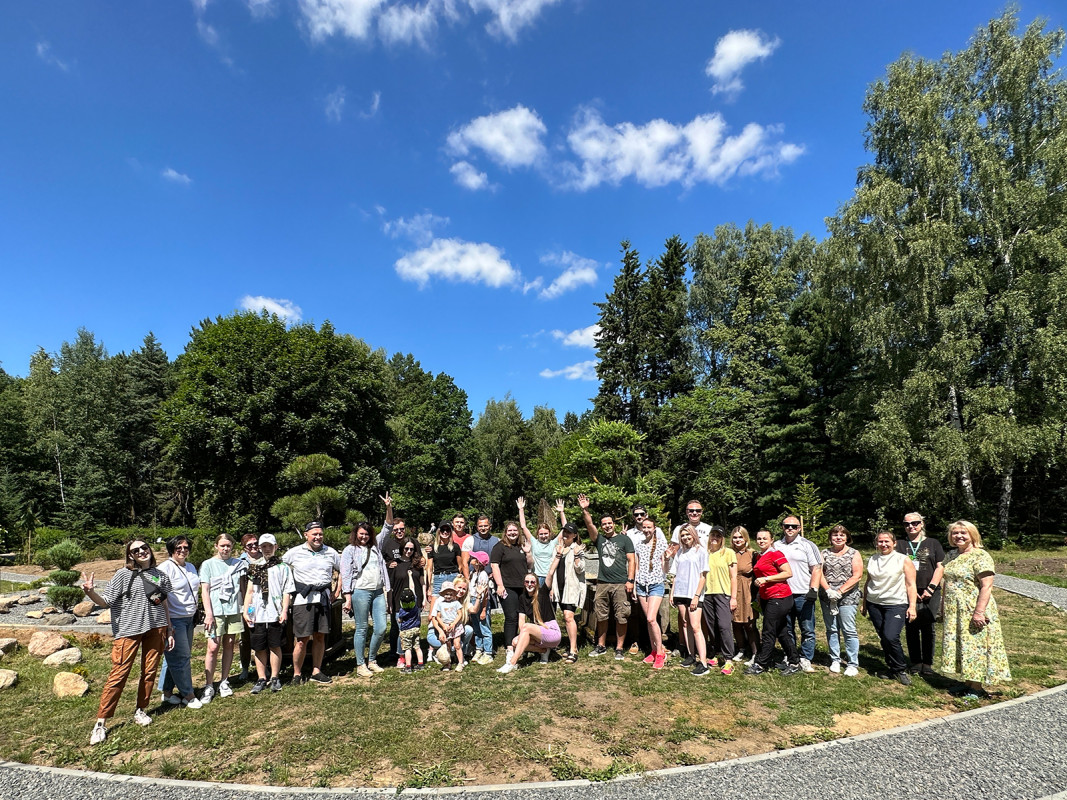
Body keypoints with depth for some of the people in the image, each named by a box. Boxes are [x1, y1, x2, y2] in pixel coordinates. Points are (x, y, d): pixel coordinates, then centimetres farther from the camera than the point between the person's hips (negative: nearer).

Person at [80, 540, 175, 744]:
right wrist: (90, 592, -26)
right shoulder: (124, 575, -2)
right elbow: (106, 601, -6)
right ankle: (101, 722, 5)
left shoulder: (160, 575, 9)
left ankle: (140, 710, 24)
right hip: (129, 629, -3)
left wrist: (169, 631, 14)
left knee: (150, 671, 7)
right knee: (119, 673, -5)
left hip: (156, 628, 3)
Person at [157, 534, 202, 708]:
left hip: (189, 619, 7)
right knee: (181, 657, -2)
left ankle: (167, 692, 24)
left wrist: (195, 617, 19)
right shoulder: (165, 568, -12)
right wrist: (167, 624, -16)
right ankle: (188, 695, 8)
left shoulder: (191, 567, 12)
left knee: (173, 657, 14)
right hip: (174, 620, -7)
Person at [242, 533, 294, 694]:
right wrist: (245, 611, 5)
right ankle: (261, 679, 19)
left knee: (274, 646, 3)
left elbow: (287, 591, 0)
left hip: (275, 614, -3)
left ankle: (275, 677, 16)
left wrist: (284, 611, -9)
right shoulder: (254, 566, 13)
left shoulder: (283, 567, 4)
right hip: (257, 614, 3)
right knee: (259, 648, 7)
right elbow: (249, 591, 13)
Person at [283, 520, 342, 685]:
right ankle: (297, 674, 12)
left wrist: (336, 592, 10)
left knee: (320, 637, 8)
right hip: (303, 599, -3)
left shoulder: (331, 552, 7)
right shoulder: (294, 553, 0)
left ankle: (316, 672, 19)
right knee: (302, 639, -3)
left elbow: (343, 571, 18)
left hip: (323, 599, 3)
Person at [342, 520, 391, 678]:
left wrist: (387, 591, 10)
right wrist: (348, 598, -10)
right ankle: (360, 665, 12)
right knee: (361, 629, 0)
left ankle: (372, 660, 19)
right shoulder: (350, 550, 3)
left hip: (378, 592, 5)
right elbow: (345, 574, -3)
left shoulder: (375, 549, 18)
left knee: (381, 628, 1)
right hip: (360, 592, -5)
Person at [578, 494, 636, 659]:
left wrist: (630, 580, -7)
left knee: (621, 617, -1)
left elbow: (631, 560, 2)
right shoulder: (599, 539, 12)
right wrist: (585, 510, -18)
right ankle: (601, 646, 23)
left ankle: (619, 648, 9)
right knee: (601, 616, 10)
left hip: (620, 584, -3)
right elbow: (589, 525, -3)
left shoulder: (624, 539, 6)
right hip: (602, 583, 3)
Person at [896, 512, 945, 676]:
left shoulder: (933, 543, 11)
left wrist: (930, 589, -5)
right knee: (911, 627, 1)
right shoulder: (899, 544, 10)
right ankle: (915, 662, 11)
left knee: (927, 627, 0)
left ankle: (927, 663, 11)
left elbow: (940, 567, 5)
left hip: (930, 593, 0)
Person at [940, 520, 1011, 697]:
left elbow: (986, 586, -19)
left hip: (973, 611, -7)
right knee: (957, 646, 10)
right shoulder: (952, 555, 11)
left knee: (974, 646, -2)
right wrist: (943, 607, 17)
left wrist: (979, 612, -24)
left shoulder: (980, 556, -12)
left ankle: (976, 688, 8)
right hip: (954, 612, 7)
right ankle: (967, 684, 21)